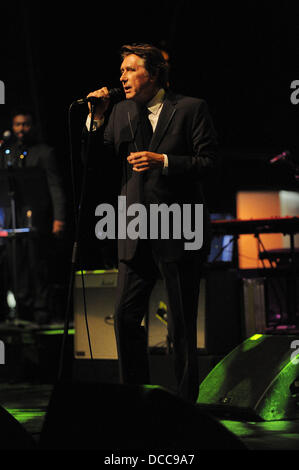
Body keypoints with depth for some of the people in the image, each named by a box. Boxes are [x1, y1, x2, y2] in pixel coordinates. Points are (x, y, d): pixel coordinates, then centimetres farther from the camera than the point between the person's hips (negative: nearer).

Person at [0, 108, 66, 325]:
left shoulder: (44, 152, 2)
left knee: (38, 266, -4)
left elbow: (56, 187, -4)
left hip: (36, 217, -5)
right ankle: (23, 309, 10)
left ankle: (41, 312, 1)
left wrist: (59, 218, -12)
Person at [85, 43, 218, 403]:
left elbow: (208, 163, -6)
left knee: (181, 325, 1)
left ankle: (185, 403, 11)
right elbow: (100, 162, 10)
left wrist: (163, 161, -18)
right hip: (136, 234, 4)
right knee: (125, 316, 2)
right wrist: (97, 120, -2)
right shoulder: (120, 112, 12)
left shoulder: (191, 109, -1)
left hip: (179, 233, -4)